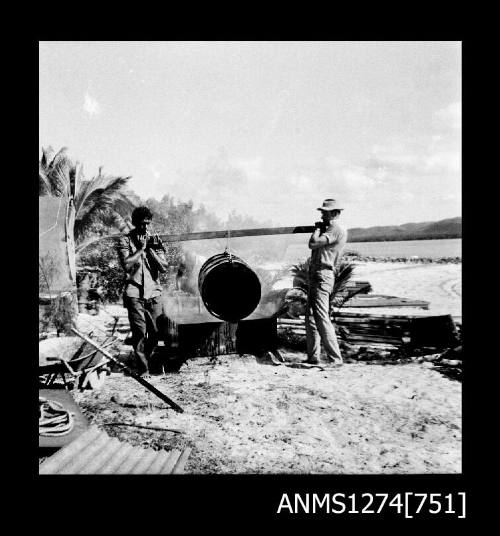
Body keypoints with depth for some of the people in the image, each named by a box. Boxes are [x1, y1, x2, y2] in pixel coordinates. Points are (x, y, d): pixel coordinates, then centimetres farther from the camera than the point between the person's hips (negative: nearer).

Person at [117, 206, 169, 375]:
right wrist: (141, 248, -10)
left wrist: (150, 249, -6)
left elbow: (164, 267, 2)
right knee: (139, 332, -5)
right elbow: (126, 265, -14)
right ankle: (143, 369, 5)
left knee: (156, 332, 3)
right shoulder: (125, 240, 2)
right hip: (135, 293, -3)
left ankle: (149, 360, 27)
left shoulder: (154, 240, 11)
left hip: (154, 293, 3)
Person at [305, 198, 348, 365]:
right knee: (310, 317, 13)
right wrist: (319, 229, 15)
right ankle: (313, 357, 20)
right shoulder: (329, 229, 21)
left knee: (322, 318, -13)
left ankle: (335, 359, -9)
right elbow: (315, 246, 22)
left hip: (323, 276, -11)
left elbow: (313, 244, -19)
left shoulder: (337, 230, -11)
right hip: (315, 276, 11)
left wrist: (317, 229, -3)